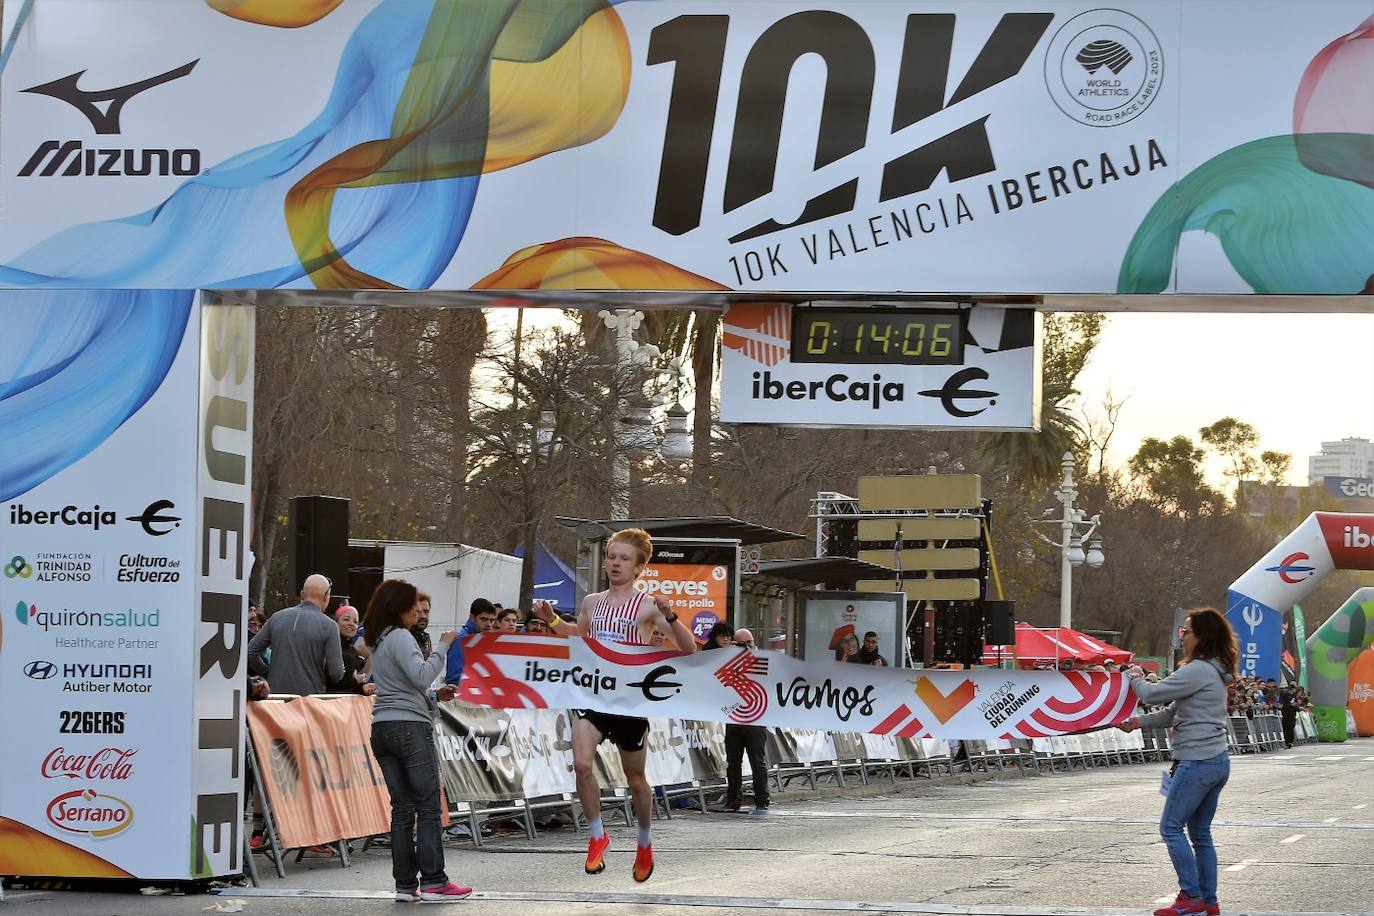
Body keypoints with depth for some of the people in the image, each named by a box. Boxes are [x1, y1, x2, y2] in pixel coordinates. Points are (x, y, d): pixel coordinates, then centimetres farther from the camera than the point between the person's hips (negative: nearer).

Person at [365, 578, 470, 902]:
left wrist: (436, 694, 20)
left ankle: (405, 884, 4)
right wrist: (443, 647, -13)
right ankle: (433, 882, -8)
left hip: (382, 729, 9)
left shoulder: (378, 641, 18)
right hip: (410, 726, -9)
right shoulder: (400, 638, -10)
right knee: (429, 806, -5)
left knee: (402, 808, 7)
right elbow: (421, 677, -20)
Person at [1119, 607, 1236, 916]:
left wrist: (1134, 678, 7)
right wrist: (1138, 722, 11)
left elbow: (1152, 694, -14)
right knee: (1200, 832, 13)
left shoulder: (1197, 671, -17)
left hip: (1197, 763, -10)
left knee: (1171, 827, -4)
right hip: (1217, 761, 10)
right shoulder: (1214, 672, 16)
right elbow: (1174, 712, 19)